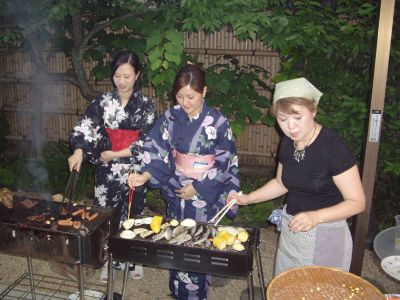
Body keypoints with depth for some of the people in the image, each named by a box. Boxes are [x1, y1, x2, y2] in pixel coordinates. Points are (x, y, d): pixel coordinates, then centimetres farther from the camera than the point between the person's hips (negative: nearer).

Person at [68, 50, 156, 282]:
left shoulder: (146, 105, -7)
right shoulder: (103, 102, -1)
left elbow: (146, 143, -10)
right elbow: (85, 127, -10)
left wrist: (114, 155, -13)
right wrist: (79, 151, -28)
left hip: (134, 170, -1)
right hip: (107, 170, 2)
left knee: (132, 214, 12)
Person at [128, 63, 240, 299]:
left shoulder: (218, 122, -13)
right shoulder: (171, 118, -4)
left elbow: (225, 163, -10)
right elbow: (157, 151, -4)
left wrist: (197, 188, -11)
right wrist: (144, 176, -21)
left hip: (204, 195, -3)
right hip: (175, 192, 4)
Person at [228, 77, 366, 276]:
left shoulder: (333, 146, -21)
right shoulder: (287, 143, -1)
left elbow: (357, 202, -18)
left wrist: (316, 217, -32)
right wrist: (248, 198, 2)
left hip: (325, 235, -6)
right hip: (290, 229, 6)